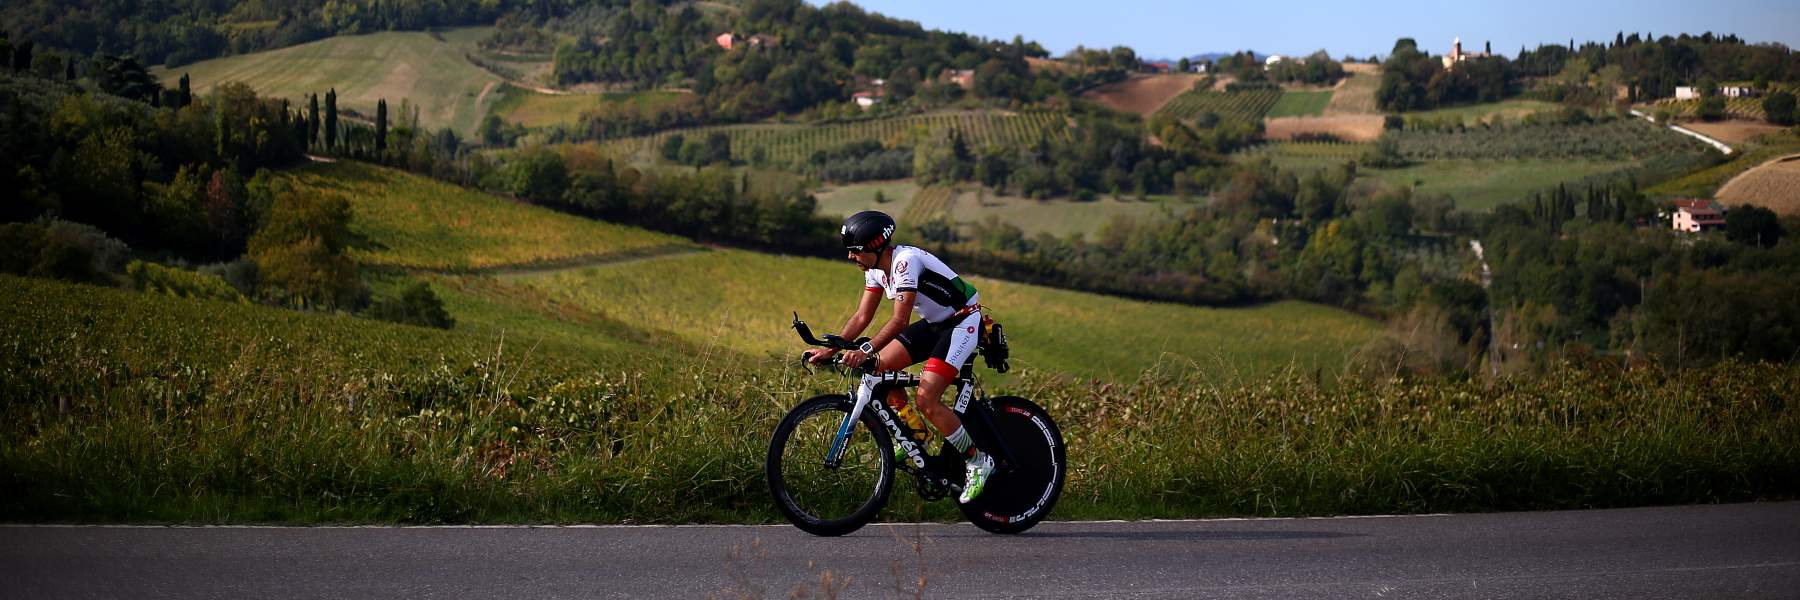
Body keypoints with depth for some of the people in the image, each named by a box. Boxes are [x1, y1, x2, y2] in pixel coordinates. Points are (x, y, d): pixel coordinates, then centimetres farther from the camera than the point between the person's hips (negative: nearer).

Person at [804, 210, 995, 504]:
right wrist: (829, 349, -8)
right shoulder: (876, 268, 0)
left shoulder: (906, 260, -27)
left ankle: (978, 461, -5)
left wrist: (866, 350, -43)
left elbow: (900, 320, -33)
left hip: (963, 323, -9)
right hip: (934, 324, 9)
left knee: (926, 399, -20)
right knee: (879, 367, -4)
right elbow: (862, 316, 2)